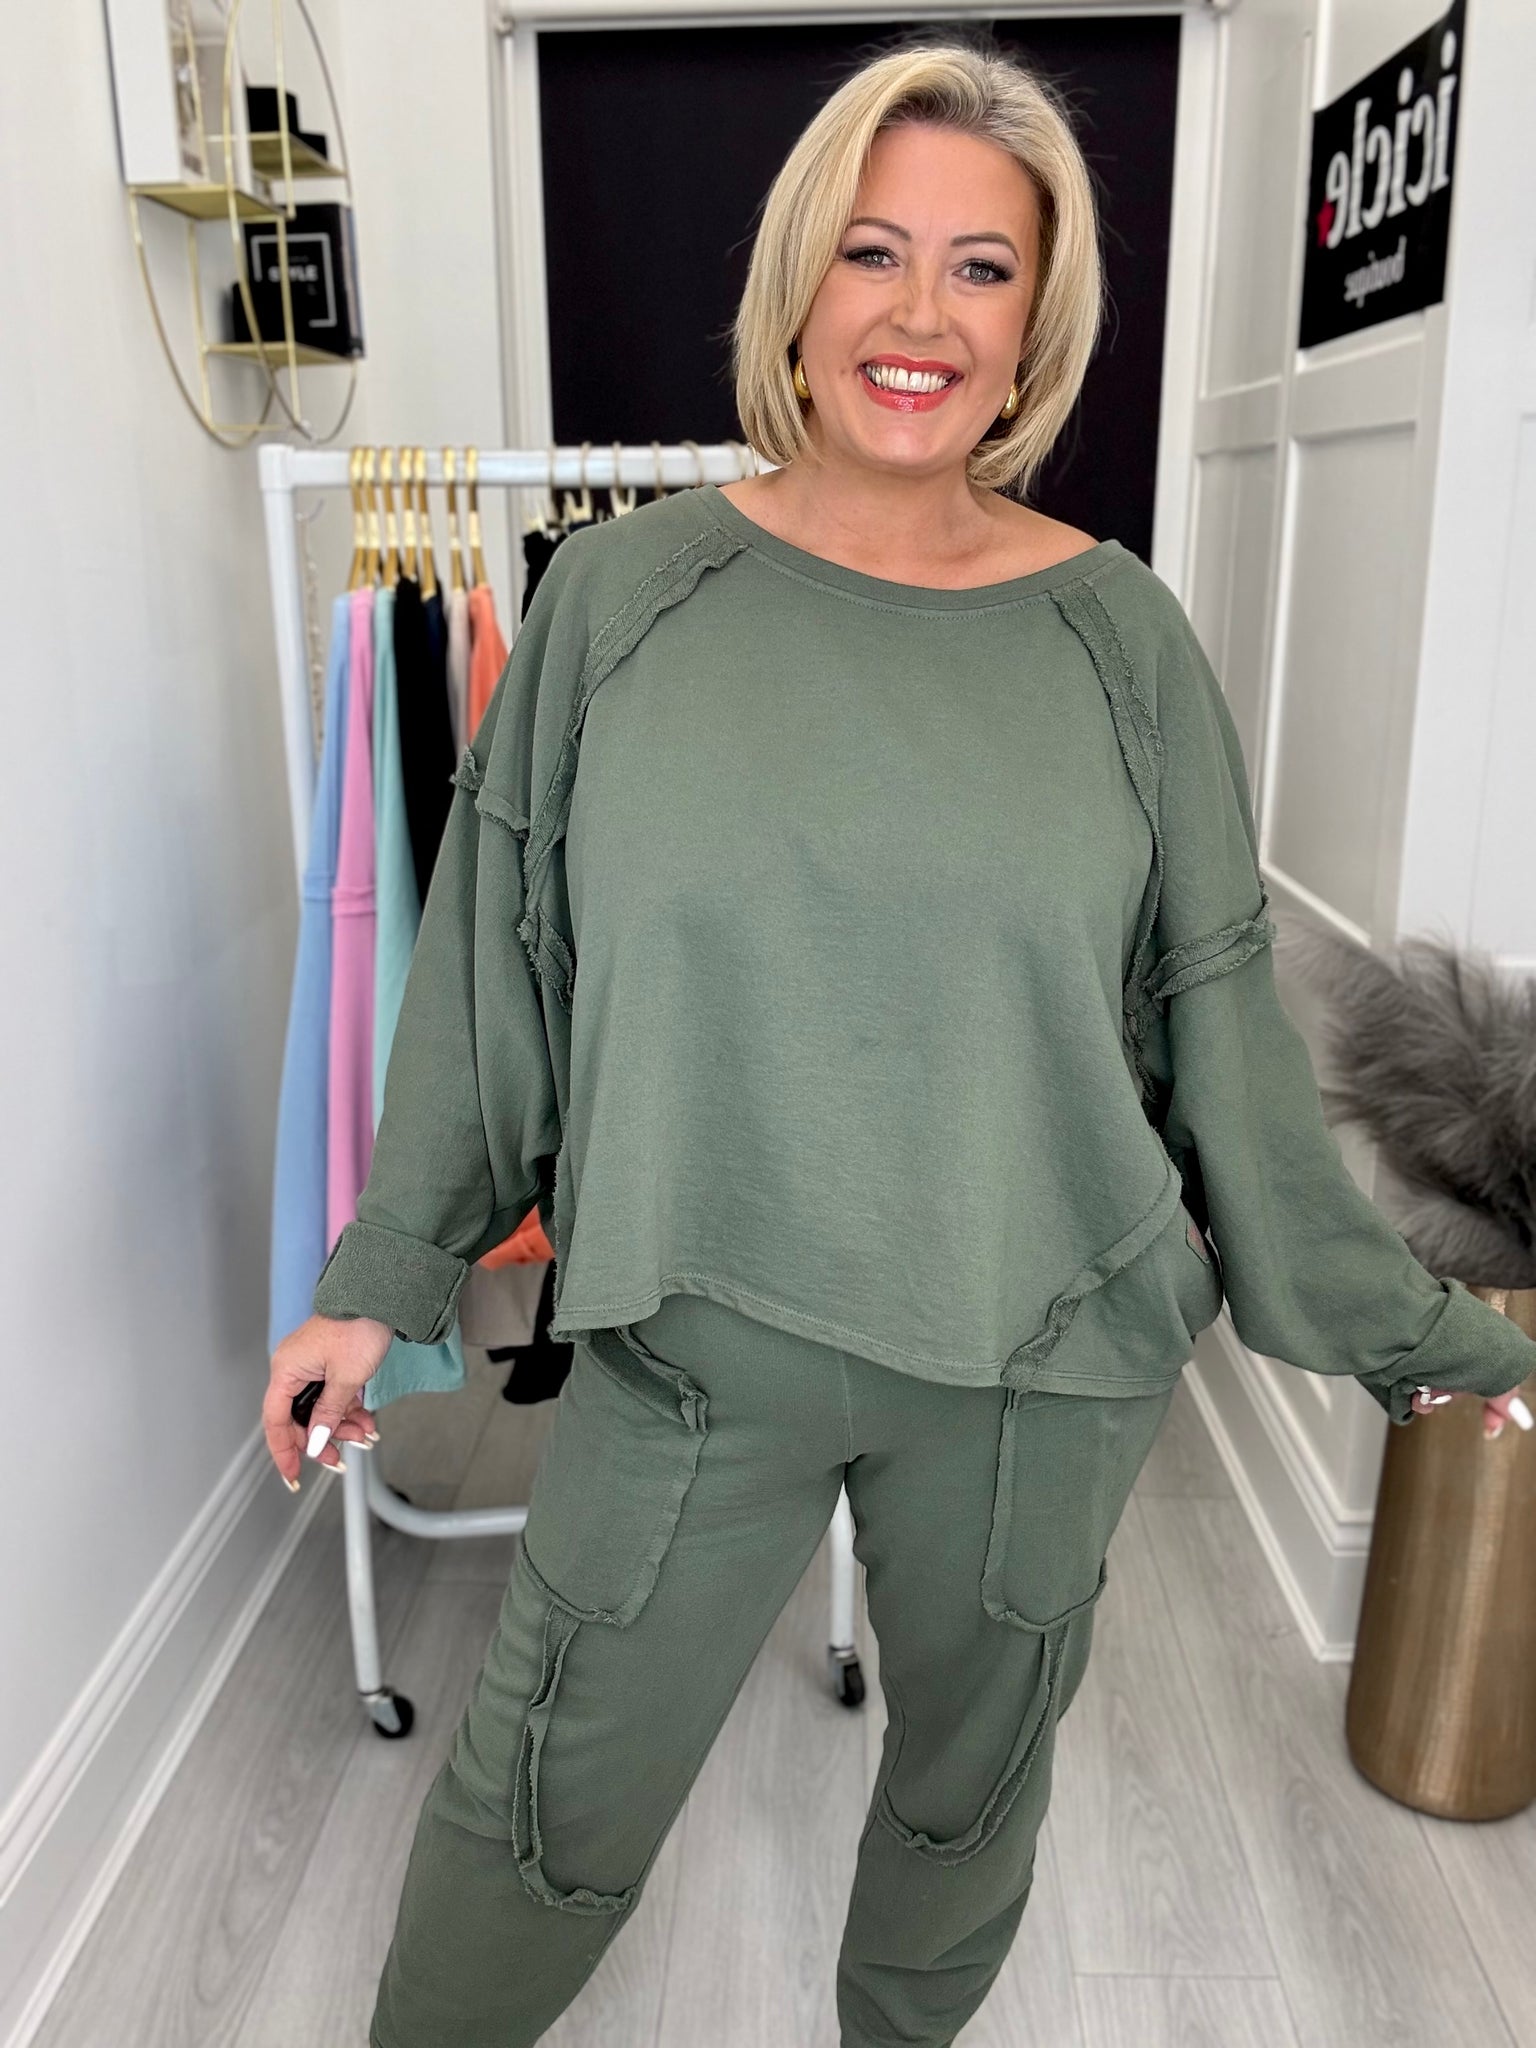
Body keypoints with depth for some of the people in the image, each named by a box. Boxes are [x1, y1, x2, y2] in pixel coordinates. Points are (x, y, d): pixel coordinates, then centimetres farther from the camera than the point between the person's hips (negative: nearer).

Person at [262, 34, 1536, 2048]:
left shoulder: (1118, 634, -4)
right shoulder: (626, 591, -5)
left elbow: (1220, 1013, 1)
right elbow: (493, 965, 0)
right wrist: (379, 1276, 3)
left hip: (1046, 1360, 2)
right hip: (693, 1341, 0)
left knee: (972, 1789, 22)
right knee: (542, 1817, 13)